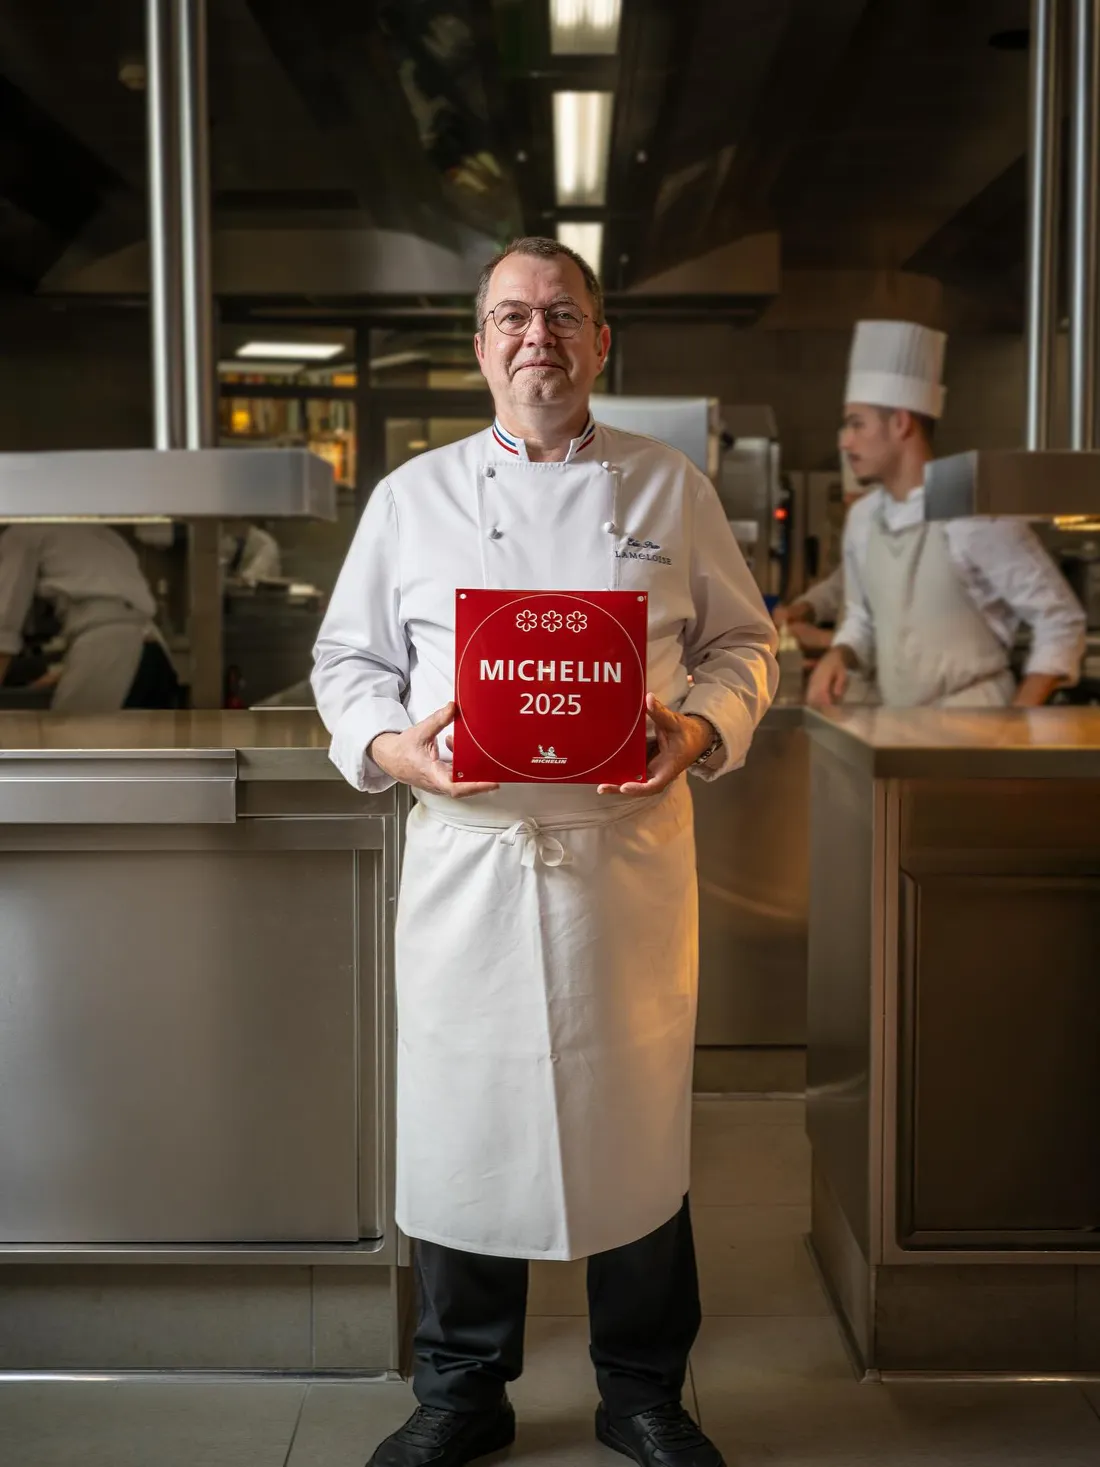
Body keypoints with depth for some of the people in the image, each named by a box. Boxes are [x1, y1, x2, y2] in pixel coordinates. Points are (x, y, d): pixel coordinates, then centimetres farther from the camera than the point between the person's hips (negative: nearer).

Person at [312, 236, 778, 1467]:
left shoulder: (670, 490, 8)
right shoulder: (412, 498, 8)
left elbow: (743, 642, 11)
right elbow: (347, 659, 10)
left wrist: (700, 730, -9)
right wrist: (389, 745, -10)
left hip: (631, 856, 0)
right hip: (466, 859, 0)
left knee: (636, 1122, 8)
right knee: (461, 1123, 7)